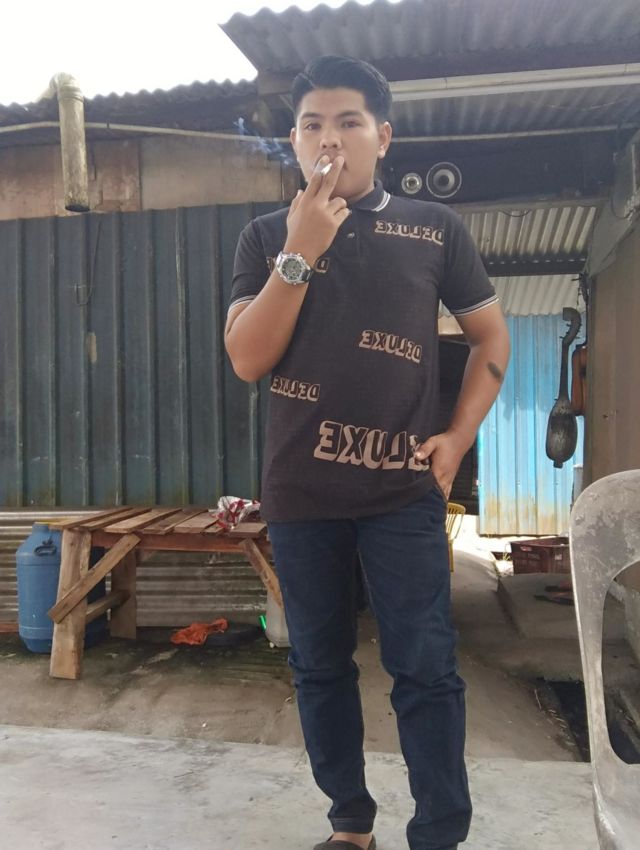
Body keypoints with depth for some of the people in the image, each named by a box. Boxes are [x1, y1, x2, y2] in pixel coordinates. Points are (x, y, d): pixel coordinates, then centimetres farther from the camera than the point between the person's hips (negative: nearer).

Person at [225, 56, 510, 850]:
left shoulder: (434, 229, 3)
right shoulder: (266, 236, 5)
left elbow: (491, 337, 10)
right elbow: (247, 359, -5)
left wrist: (459, 436, -1)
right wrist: (299, 253, -14)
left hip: (404, 491, -1)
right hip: (300, 493, 2)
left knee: (426, 670, 1)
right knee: (320, 666, 12)